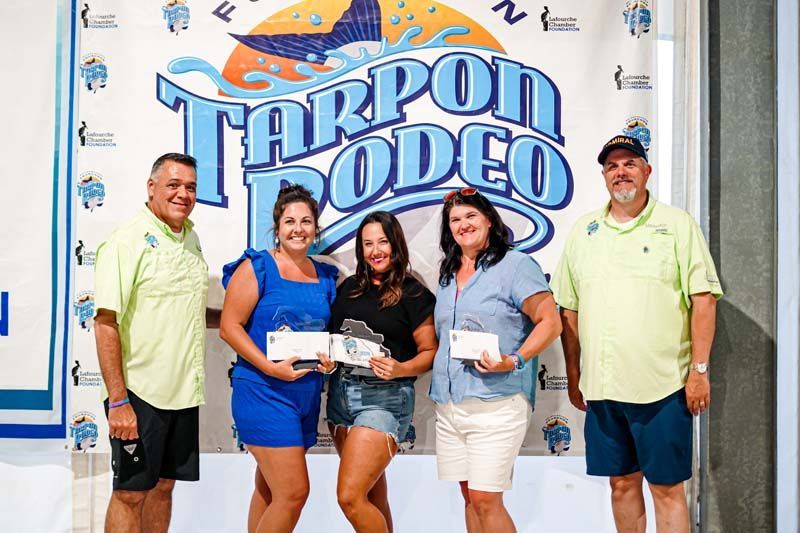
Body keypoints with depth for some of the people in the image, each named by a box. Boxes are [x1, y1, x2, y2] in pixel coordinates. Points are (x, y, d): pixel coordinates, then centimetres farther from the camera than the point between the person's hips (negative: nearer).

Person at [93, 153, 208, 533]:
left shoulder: (191, 239, 12)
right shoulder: (127, 241, -12)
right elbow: (106, 323, -17)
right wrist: (118, 401, -21)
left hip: (184, 391, 7)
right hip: (140, 393, -7)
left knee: (163, 486, 16)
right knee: (130, 493, 3)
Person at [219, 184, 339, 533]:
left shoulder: (325, 277, 12)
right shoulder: (257, 267, -5)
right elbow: (229, 326, -11)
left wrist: (330, 358, -2)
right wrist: (271, 367, -20)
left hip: (307, 394, 6)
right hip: (264, 391, -6)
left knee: (269, 491, 15)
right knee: (294, 492, -11)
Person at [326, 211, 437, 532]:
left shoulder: (413, 294, -6)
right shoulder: (349, 288, 9)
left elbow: (430, 352, -5)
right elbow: (332, 337, 17)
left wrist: (400, 369, -22)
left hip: (385, 397, -6)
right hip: (341, 392, 6)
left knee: (350, 497, -12)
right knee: (372, 496, 16)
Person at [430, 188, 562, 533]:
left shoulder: (515, 265, -4)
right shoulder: (447, 276, 18)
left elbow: (550, 323, -9)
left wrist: (514, 361, -20)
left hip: (495, 404, -7)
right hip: (448, 403, 7)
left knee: (485, 498, -8)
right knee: (469, 496, 11)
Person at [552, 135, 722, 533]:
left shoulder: (677, 225, 0)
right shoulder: (583, 231, 10)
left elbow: (703, 300, -4)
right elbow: (569, 310, 12)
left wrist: (699, 369, -9)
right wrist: (573, 376, 11)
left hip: (662, 387, -3)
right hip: (601, 387, 4)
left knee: (667, 487, 3)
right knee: (622, 482, 14)